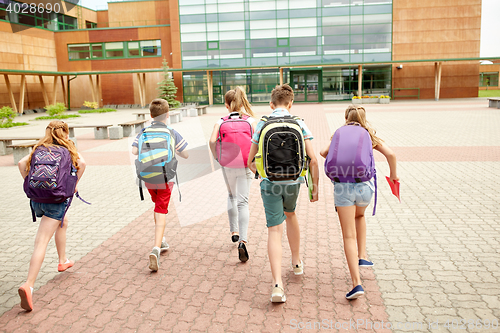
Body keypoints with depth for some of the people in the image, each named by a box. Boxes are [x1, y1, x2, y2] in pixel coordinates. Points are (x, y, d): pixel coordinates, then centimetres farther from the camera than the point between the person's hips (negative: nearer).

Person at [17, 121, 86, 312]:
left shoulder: (39, 148, 14)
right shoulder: (68, 149, 5)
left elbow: (22, 163, 1)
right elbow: (81, 163, -12)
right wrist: (74, 183, -1)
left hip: (36, 198, 5)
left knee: (63, 222, 29)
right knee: (41, 242, -4)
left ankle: (62, 261, 42)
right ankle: (28, 285, -10)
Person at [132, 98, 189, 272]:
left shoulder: (144, 132, 1)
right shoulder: (172, 133, -4)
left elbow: (134, 151, -11)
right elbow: (186, 155, -2)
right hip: (165, 178, -3)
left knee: (158, 207, 25)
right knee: (161, 213, -2)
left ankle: (161, 241, 35)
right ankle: (156, 248, -19)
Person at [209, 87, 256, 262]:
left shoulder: (221, 122, -1)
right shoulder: (251, 120, -2)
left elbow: (212, 141, -14)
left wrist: (217, 157, 2)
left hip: (227, 166, 1)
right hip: (245, 166, -1)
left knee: (232, 196, 25)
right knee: (242, 201, 2)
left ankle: (234, 231, 28)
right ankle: (242, 241, -10)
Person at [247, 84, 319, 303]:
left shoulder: (261, 126, 1)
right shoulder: (299, 125, -1)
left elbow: (251, 162, 7)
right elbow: (313, 159, -7)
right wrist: (315, 186, 3)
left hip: (269, 183, -1)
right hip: (293, 181, 2)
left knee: (274, 231, 0)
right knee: (290, 214, 29)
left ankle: (277, 284, -11)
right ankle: (296, 262, 42)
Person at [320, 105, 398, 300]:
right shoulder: (370, 136, 12)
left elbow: (323, 152, 0)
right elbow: (390, 154, 1)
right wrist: (393, 175, 16)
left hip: (342, 186, -1)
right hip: (364, 185, 1)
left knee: (349, 236, 0)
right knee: (359, 216, 34)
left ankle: (356, 283, -7)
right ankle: (362, 256, 28)